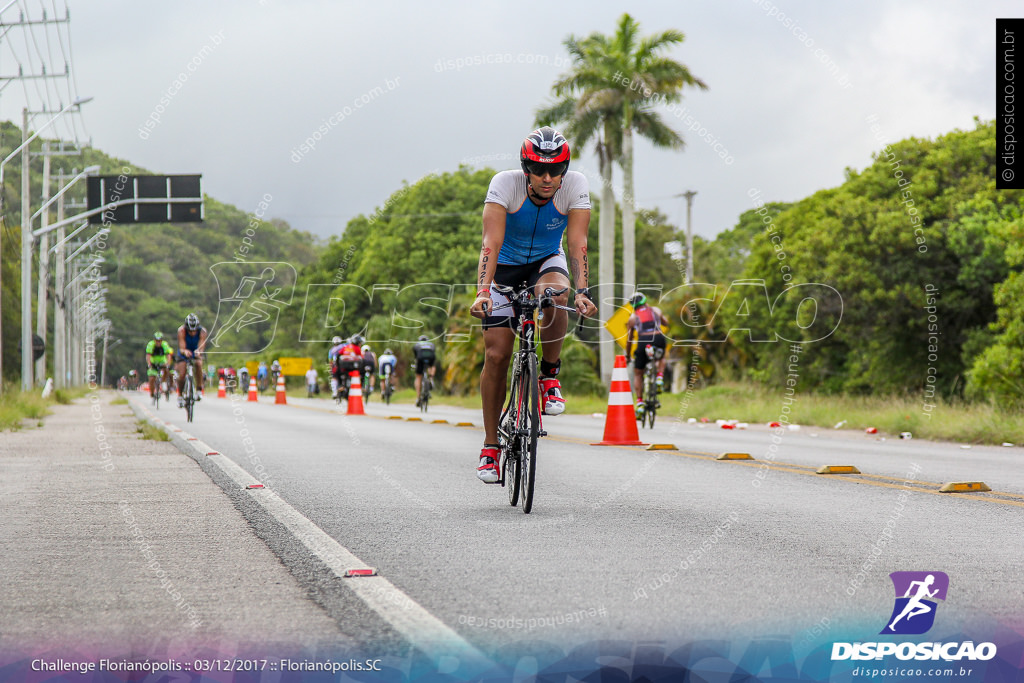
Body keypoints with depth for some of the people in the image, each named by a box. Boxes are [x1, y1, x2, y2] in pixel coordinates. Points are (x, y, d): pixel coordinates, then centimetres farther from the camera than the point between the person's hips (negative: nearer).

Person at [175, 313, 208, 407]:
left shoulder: (202, 331, -28)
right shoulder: (181, 330, -29)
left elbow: (201, 347, -36)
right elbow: (181, 348, -35)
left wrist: (199, 351, -59)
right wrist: (184, 351, -59)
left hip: (195, 353, 0)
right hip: (183, 355, 0)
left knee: (199, 364, -31)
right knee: (182, 375, -17)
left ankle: (199, 391, -22)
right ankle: (180, 396, 8)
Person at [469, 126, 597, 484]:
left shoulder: (575, 185, -24)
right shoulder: (505, 184, -28)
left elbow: (578, 243, -30)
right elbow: (491, 242, -36)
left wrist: (581, 292, -45)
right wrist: (483, 291, -49)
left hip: (547, 261, 1)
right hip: (507, 266, -1)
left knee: (555, 294, -37)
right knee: (496, 354, -10)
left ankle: (550, 376, -14)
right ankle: (490, 447, 2)